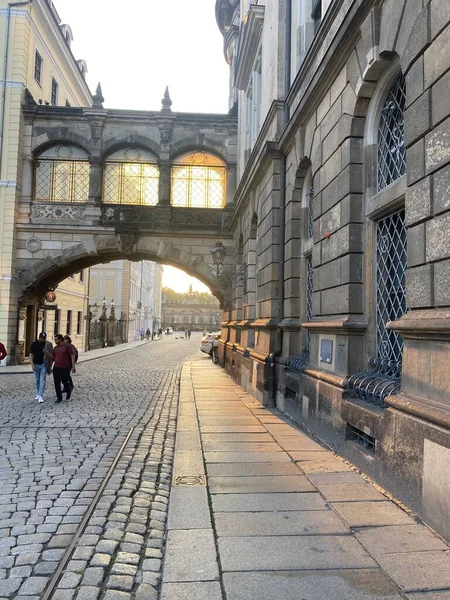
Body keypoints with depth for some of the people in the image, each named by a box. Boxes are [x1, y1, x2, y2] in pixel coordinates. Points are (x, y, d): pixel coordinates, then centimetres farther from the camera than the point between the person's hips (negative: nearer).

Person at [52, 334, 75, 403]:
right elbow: (53, 358, 19)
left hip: (65, 368, -5)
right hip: (56, 368, 5)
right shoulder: (55, 348, 12)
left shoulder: (67, 346, -5)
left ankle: (68, 391, 29)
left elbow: (72, 356, -8)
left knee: (64, 381, -1)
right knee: (57, 383, 2)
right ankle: (59, 397, 12)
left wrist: (73, 367, -14)